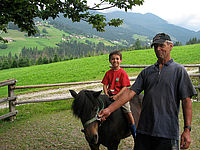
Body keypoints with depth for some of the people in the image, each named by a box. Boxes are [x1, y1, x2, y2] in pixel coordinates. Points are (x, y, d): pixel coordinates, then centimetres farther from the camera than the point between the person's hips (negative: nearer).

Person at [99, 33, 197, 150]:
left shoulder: (179, 70, 0)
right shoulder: (147, 71, 12)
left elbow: (186, 101, -4)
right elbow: (130, 92, 5)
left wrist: (187, 129, -11)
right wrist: (109, 109, -5)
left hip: (168, 132, -4)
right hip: (144, 130, 4)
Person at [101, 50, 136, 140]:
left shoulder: (122, 73, -6)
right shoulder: (108, 73, 8)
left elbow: (124, 87, -9)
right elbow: (105, 85, 8)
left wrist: (116, 96, -18)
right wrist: (106, 94, -9)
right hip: (110, 95, 5)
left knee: (128, 111, -14)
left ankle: (134, 133, 0)